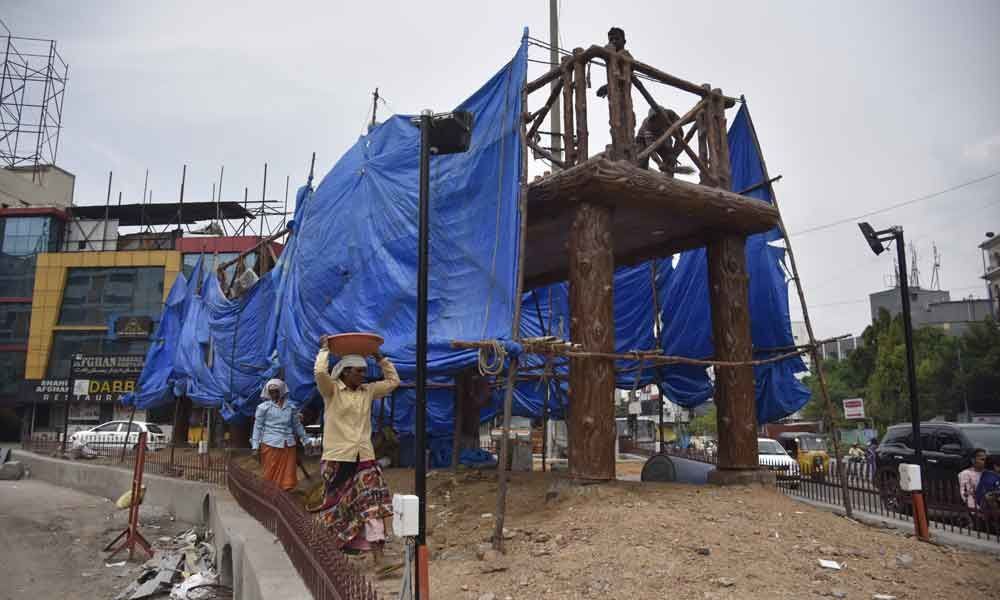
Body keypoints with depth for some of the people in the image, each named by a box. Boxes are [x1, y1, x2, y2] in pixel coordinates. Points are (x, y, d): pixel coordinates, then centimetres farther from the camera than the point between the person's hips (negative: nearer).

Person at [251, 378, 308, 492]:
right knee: (271, 475, 0)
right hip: (270, 445, -3)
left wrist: (305, 441, 17)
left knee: (287, 476, 3)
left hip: (288, 445, 3)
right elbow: (258, 427, 1)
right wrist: (255, 446, -4)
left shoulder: (290, 407, 11)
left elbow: (297, 425, 17)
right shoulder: (263, 407, 2)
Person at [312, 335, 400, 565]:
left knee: (372, 503, -7)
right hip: (337, 458, -3)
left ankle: (377, 551, -9)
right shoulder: (331, 390, -4)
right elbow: (319, 371, -22)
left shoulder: (368, 391, 10)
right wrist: (324, 349, -8)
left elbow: (393, 381, 17)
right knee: (337, 504, 9)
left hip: (365, 458, 4)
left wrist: (380, 357, 12)